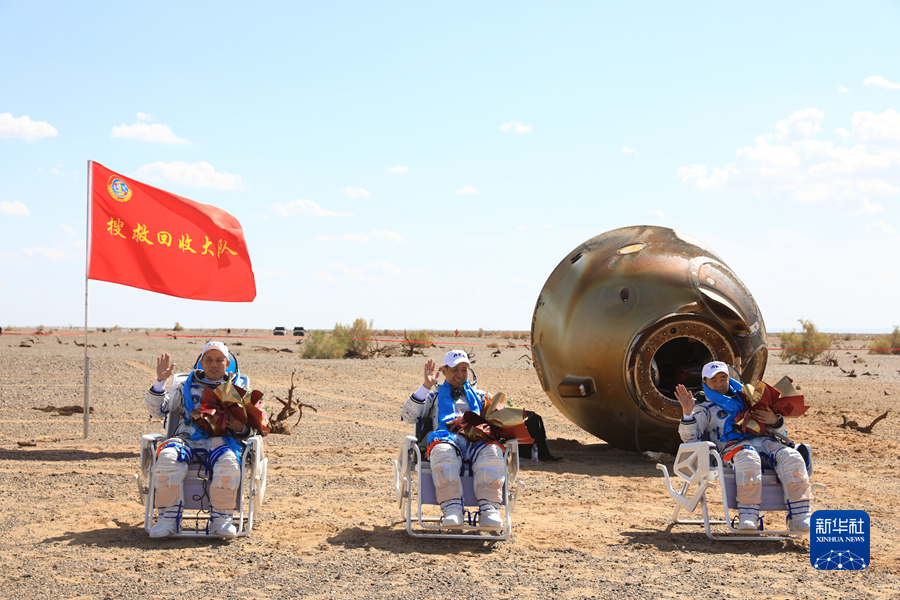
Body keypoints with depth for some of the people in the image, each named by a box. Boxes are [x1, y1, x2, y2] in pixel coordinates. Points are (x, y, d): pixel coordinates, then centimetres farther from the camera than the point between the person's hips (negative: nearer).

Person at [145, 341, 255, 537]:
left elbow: (251, 429, 18)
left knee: (229, 462, -37)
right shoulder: (188, 387, 25)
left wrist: (241, 428, -7)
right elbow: (157, 411, 15)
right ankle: (168, 518, -25)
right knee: (167, 457, -35)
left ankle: (221, 520, -24)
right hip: (187, 438, 1)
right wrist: (160, 381, 1)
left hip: (220, 440, -1)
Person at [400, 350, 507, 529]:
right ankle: (452, 510, -47)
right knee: (443, 453, -42)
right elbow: (407, 417, 17)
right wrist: (426, 387, 11)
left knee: (492, 452, -38)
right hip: (445, 437, -1)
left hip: (476, 440, 1)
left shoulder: (480, 396, 38)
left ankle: (489, 509, -45)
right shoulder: (434, 396, 33)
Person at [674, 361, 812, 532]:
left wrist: (774, 421, 8)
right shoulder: (704, 408, 23)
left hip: (763, 440, 4)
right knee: (748, 460, -42)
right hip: (733, 445, -4)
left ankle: (800, 519, -35)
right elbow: (691, 437, 4)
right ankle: (748, 518, -43)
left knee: (792, 458, -30)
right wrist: (688, 413, -12)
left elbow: (779, 432, 32)